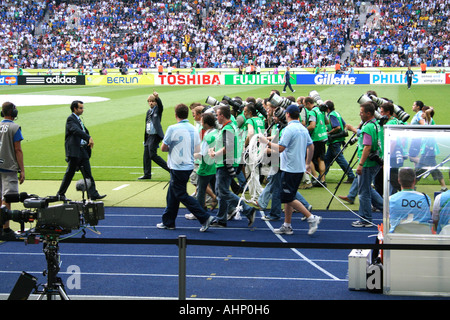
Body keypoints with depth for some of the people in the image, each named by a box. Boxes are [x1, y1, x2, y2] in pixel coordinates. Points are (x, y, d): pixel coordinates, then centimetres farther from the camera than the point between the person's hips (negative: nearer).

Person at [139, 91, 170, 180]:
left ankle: (169, 168, -4)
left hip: (155, 135, -8)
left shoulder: (158, 110, -4)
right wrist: (145, 138, 19)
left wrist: (157, 98, -50)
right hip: (148, 136, 8)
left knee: (152, 155, -12)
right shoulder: (149, 111, 17)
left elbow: (160, 105, -28)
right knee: (146, 155, 8)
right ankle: (147, 174, 16)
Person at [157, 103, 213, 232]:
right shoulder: (194, 129, 5)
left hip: (178, 167, -8)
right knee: (172, 195, 16)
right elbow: (197, 150, 9)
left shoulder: (173, 129, -16)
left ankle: (205, 218, -8)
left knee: (181, 195, -2)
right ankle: (168, 222, 22)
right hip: (189, 165, 8)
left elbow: (163, 148, -8)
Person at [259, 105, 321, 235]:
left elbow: (280, 148, -20)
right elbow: (311, 146, 19)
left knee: (288, 198, -4)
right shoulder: (303, 129, 11)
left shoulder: (289, 129, -16)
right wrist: (308, 163, 29)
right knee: (288, 197, 15)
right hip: (299, 169, 9)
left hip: (290, 169, -9)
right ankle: (287, 226, 18)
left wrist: (267, 142, -7)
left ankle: (311, 218, -8)